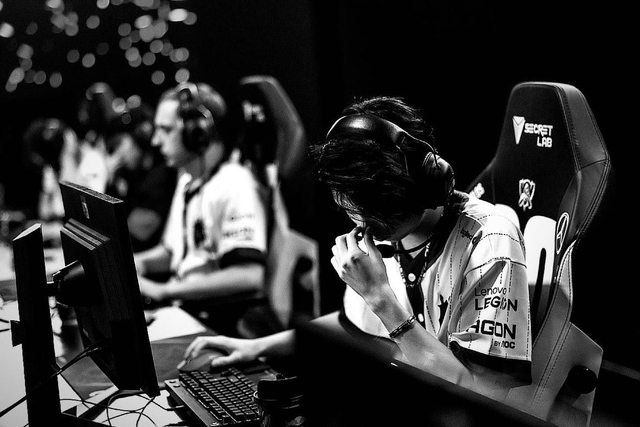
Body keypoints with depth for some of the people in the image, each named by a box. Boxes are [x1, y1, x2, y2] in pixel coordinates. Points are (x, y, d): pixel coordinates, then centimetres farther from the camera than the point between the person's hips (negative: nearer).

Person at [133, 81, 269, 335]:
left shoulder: (234, 186, -17)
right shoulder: (188, 180, 13)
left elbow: (250, 277, -28)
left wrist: (162, 291, -24)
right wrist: (137, 262, 3)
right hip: (182, 310, 9)